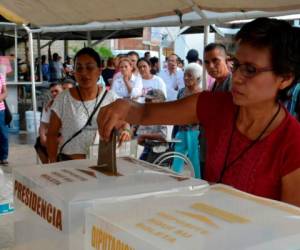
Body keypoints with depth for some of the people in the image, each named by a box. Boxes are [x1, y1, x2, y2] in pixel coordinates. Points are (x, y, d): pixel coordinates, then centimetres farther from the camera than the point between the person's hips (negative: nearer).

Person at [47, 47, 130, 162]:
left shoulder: (110, 97, 1)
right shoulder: (63, 99, -4)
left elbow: (123, 123, 13)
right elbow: (52, 134, 4)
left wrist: (125, 131, -9)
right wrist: (53, 164, 0)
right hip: (70, 164, -4)